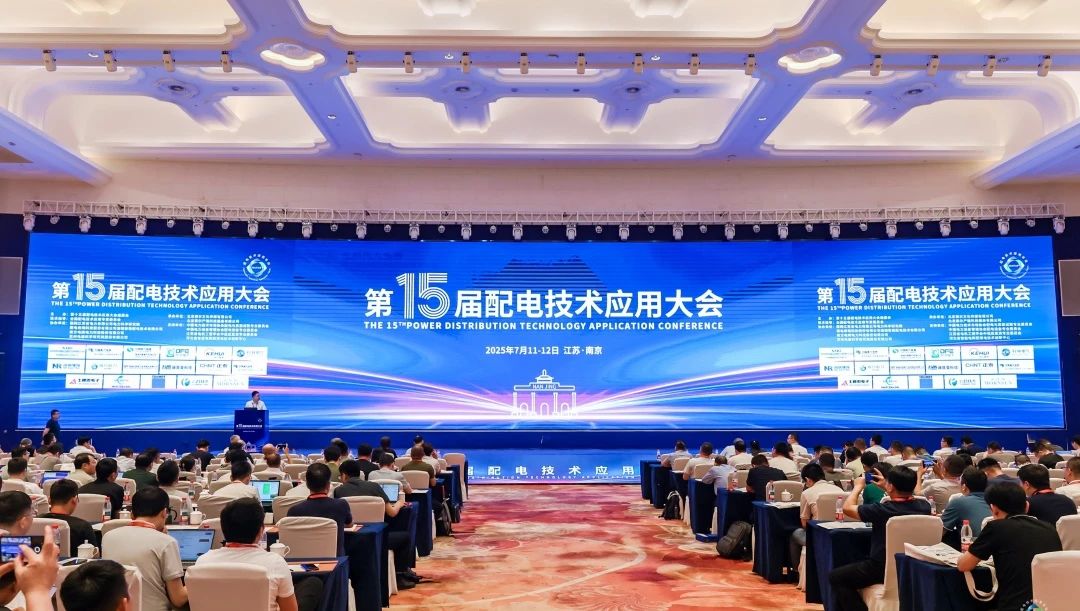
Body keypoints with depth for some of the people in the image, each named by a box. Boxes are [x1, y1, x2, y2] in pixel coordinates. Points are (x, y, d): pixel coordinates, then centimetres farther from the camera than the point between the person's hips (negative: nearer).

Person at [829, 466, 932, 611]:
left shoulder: (882, 510, -26)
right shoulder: (924, 507, -11)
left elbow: (847, 508, -10)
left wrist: (858, 486, 5)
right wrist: (886, 487, 20)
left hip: (884, 570, -7)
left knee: (835, 577, 9)